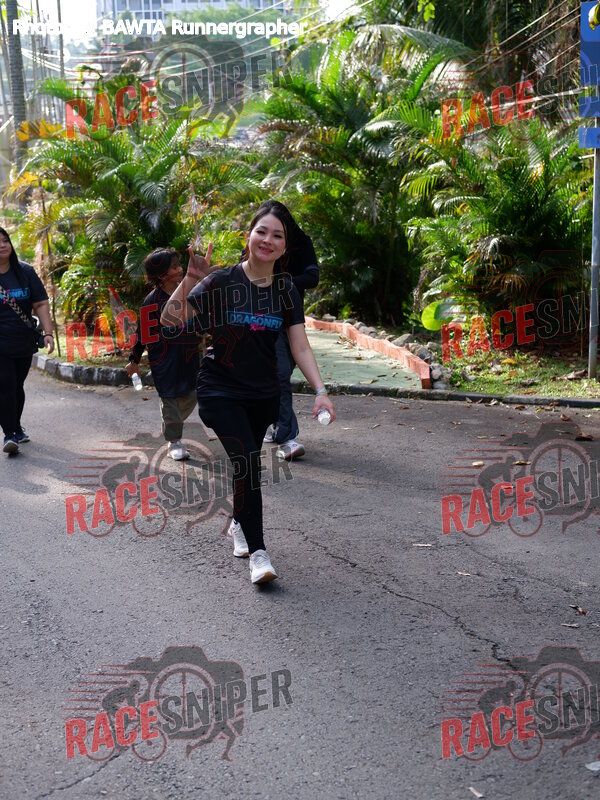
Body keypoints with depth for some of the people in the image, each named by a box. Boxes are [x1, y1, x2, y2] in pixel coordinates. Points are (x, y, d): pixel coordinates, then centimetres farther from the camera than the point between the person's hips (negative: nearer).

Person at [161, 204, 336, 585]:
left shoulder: (286, 290, 0)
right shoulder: (223, 281, -13)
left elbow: (300, 346, -3)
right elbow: (170, 319, -18)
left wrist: (320, 391, -15)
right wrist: (192, 279, -31)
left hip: (265, 394, 4)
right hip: (221, 390, -4)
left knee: (249, 461, 15)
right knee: (246, 461, -16)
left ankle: (239, 523, 44)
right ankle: (258, 553, -8)